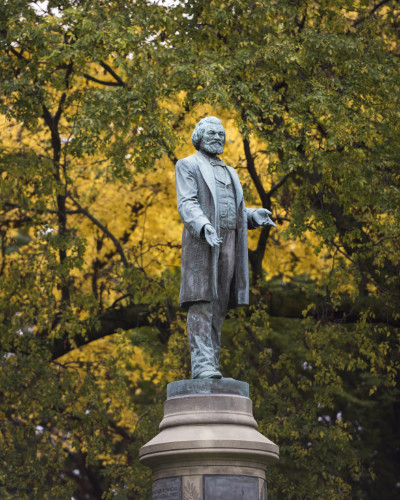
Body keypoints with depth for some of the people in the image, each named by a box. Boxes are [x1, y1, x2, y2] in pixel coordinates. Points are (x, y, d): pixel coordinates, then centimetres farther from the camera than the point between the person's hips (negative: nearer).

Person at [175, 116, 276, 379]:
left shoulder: (230, 173, 28)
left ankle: (212, 365, -1)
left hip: (229, 244, 6)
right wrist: (204, 227, -27)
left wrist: (253, 216, 0)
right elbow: (187, 203, -8)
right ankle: (202, 365, -22)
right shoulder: (188, 166, 7)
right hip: (201, 243, -6)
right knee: (201, 304, -15)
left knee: (219, 307, 1)